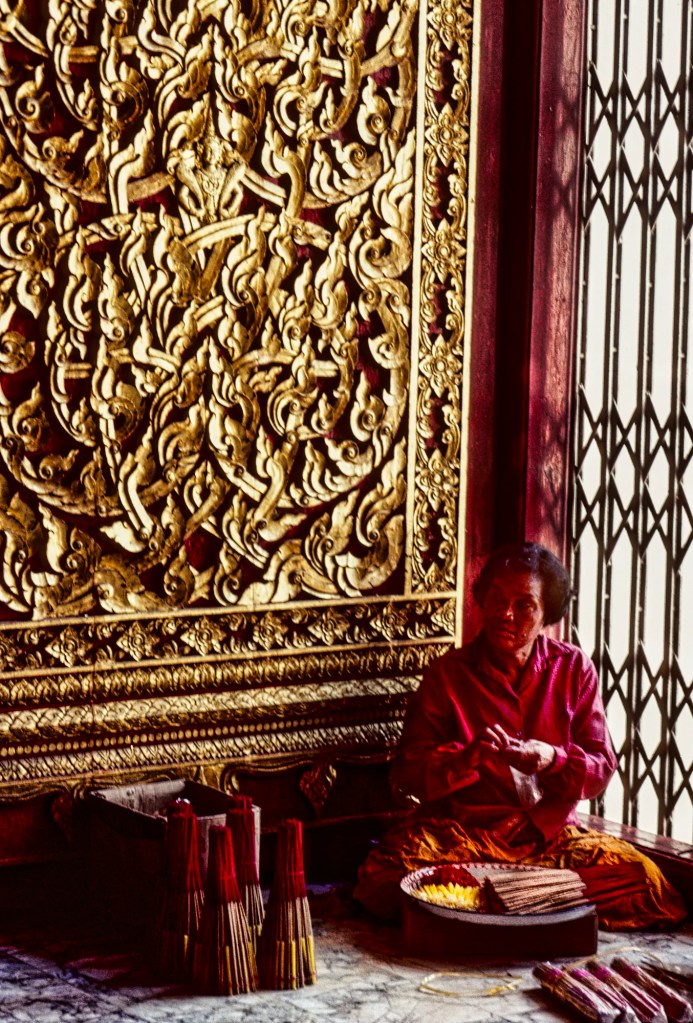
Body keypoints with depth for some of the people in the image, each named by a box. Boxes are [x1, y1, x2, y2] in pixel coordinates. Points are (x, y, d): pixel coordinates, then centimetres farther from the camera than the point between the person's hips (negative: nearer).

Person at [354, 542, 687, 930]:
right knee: (389, 871, -31)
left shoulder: (574, 668, 6)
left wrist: (552, 758, -18)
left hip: (552, 834, 2)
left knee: (642, 878, -24)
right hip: (464, 830, -2)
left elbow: (602, 769, 3)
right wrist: (469, 756, -21)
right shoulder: (448, 673, 2)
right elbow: (410, 773, -2)